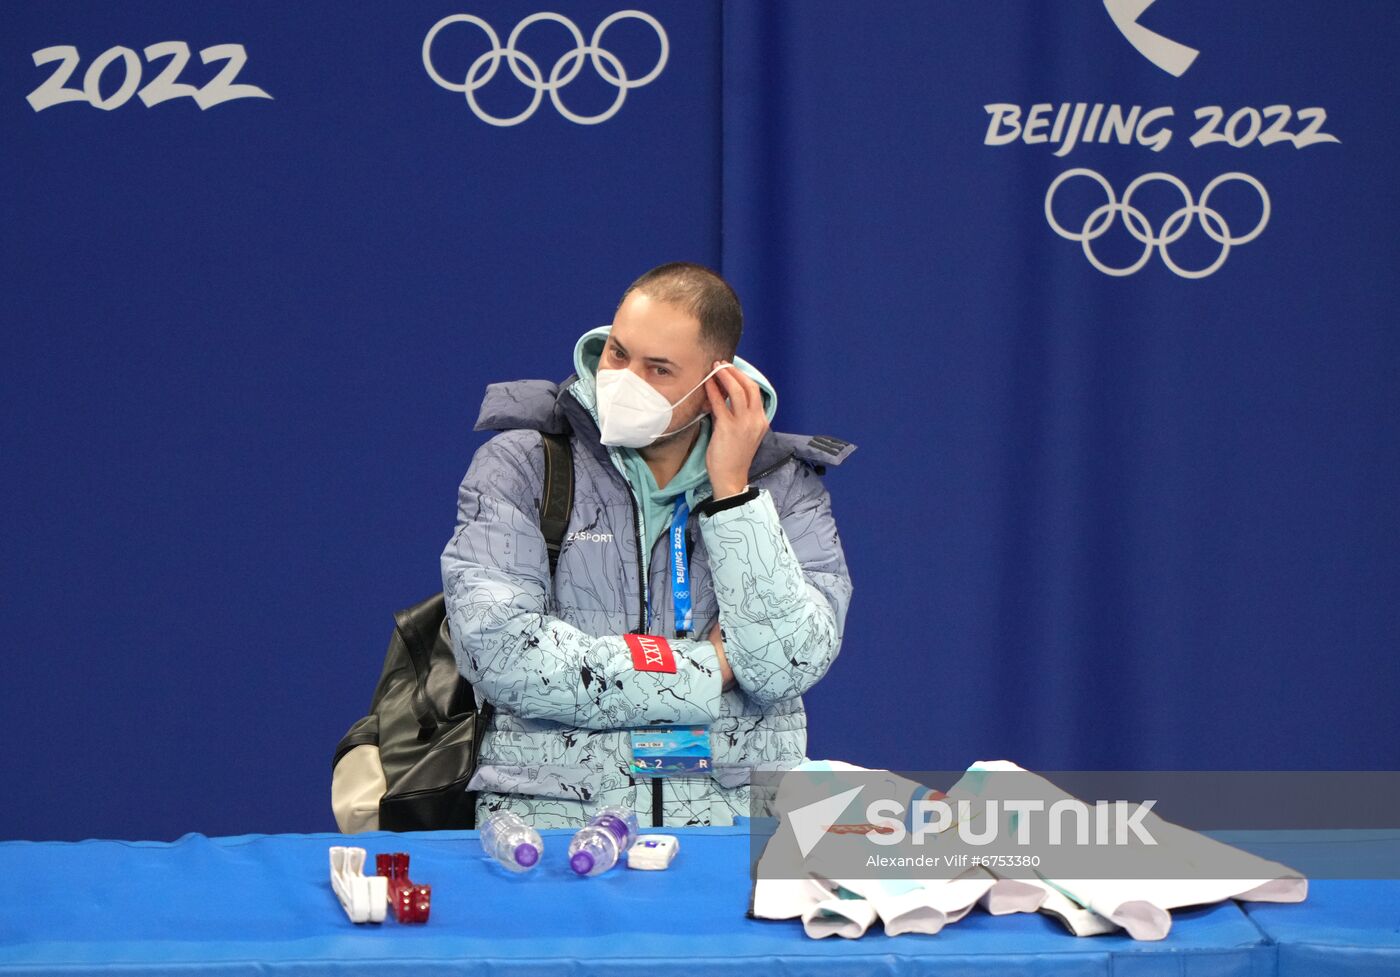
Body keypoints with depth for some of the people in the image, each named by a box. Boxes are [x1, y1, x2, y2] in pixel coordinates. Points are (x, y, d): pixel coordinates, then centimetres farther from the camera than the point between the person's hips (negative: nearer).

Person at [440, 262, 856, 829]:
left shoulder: (783, 484, 10)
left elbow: (788, 665, -5)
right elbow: (497, 650, -9)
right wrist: (707, 668, -5)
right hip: (552, 813, -1)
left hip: (738, 810, 2)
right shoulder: (519, 467, 6)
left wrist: (731, 489, -5)